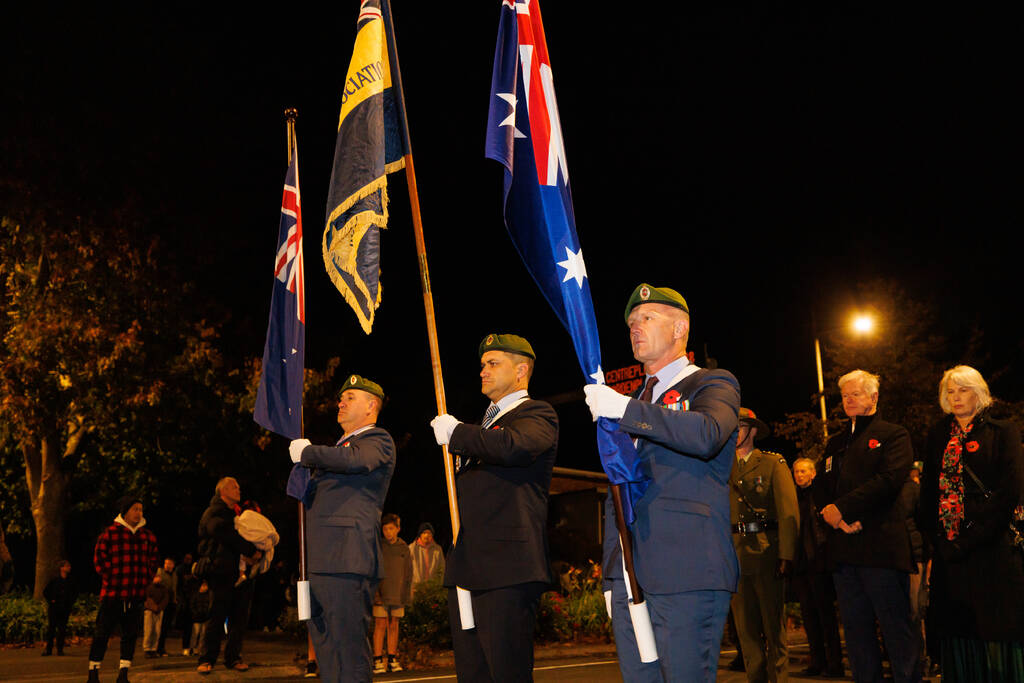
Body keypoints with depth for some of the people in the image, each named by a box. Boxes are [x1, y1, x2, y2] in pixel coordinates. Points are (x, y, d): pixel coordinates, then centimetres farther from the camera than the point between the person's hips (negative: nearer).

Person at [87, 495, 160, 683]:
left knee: (130, 634, 5)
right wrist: (110, 578, -7)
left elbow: (153, 558, 21)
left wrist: (145, 578, 10)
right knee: (102, 633, 0)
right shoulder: (109, 533, -2)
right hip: (112, 593, -4)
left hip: (135, 596, 5)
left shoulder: (147, 536, 12)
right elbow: (99, 558, -2)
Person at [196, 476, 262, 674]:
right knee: (217, 617, -6)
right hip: (222, 574, -7)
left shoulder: (240, 514, 24)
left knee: (239, 619, 4)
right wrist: (251, 551, -13)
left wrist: (256, 553, 7)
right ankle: (207, 660, 1)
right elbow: (228, 536, -16)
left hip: (242, 573, 7)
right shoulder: (213, 514, -1)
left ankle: (233, 657, 10)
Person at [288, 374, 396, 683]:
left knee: (349, 653, -11)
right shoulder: (340, 446, 29)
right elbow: (307, 493, 35)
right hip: (319, 563, 10)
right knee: (325, 654, 12)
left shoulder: (378, 440, 1)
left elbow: (355, 459, -22)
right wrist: (303, 466, 14)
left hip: (346, 560, -9)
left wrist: (306, 453, -8)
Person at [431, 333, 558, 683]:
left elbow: (515, 445, -24)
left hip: (508, 570, -9)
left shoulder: (536, 414, 0)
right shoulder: (488, 423, 28)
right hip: (466, 570, 9)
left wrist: (456, 432, -11)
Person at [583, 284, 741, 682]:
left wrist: (625, 410, -20)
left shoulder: (713, 384, 4)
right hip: (629, 575, 7)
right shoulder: (636, 400, 24)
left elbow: (706, 434, -21)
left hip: (686, 575, -7)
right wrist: (610, 574, 20)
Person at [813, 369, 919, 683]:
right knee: (856, 631, 6)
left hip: (882, 545, -5)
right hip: (844, 549, 5)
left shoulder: (893, 435, 6)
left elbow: (889, 480, -10)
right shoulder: (835, 443, 23)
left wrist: (841, 508, -14)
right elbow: (820, 487, 14)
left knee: (896, 629, -4)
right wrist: (837, 518, -7)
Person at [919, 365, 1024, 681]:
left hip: (991, 548, -4)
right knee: (957, 632, 4)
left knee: (997, 633, -5)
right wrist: (936, 539, -1)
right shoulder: (938, 436, 16)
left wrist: (969, 539, -13)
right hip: (949, 550, 4)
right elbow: (928, 490, 13)